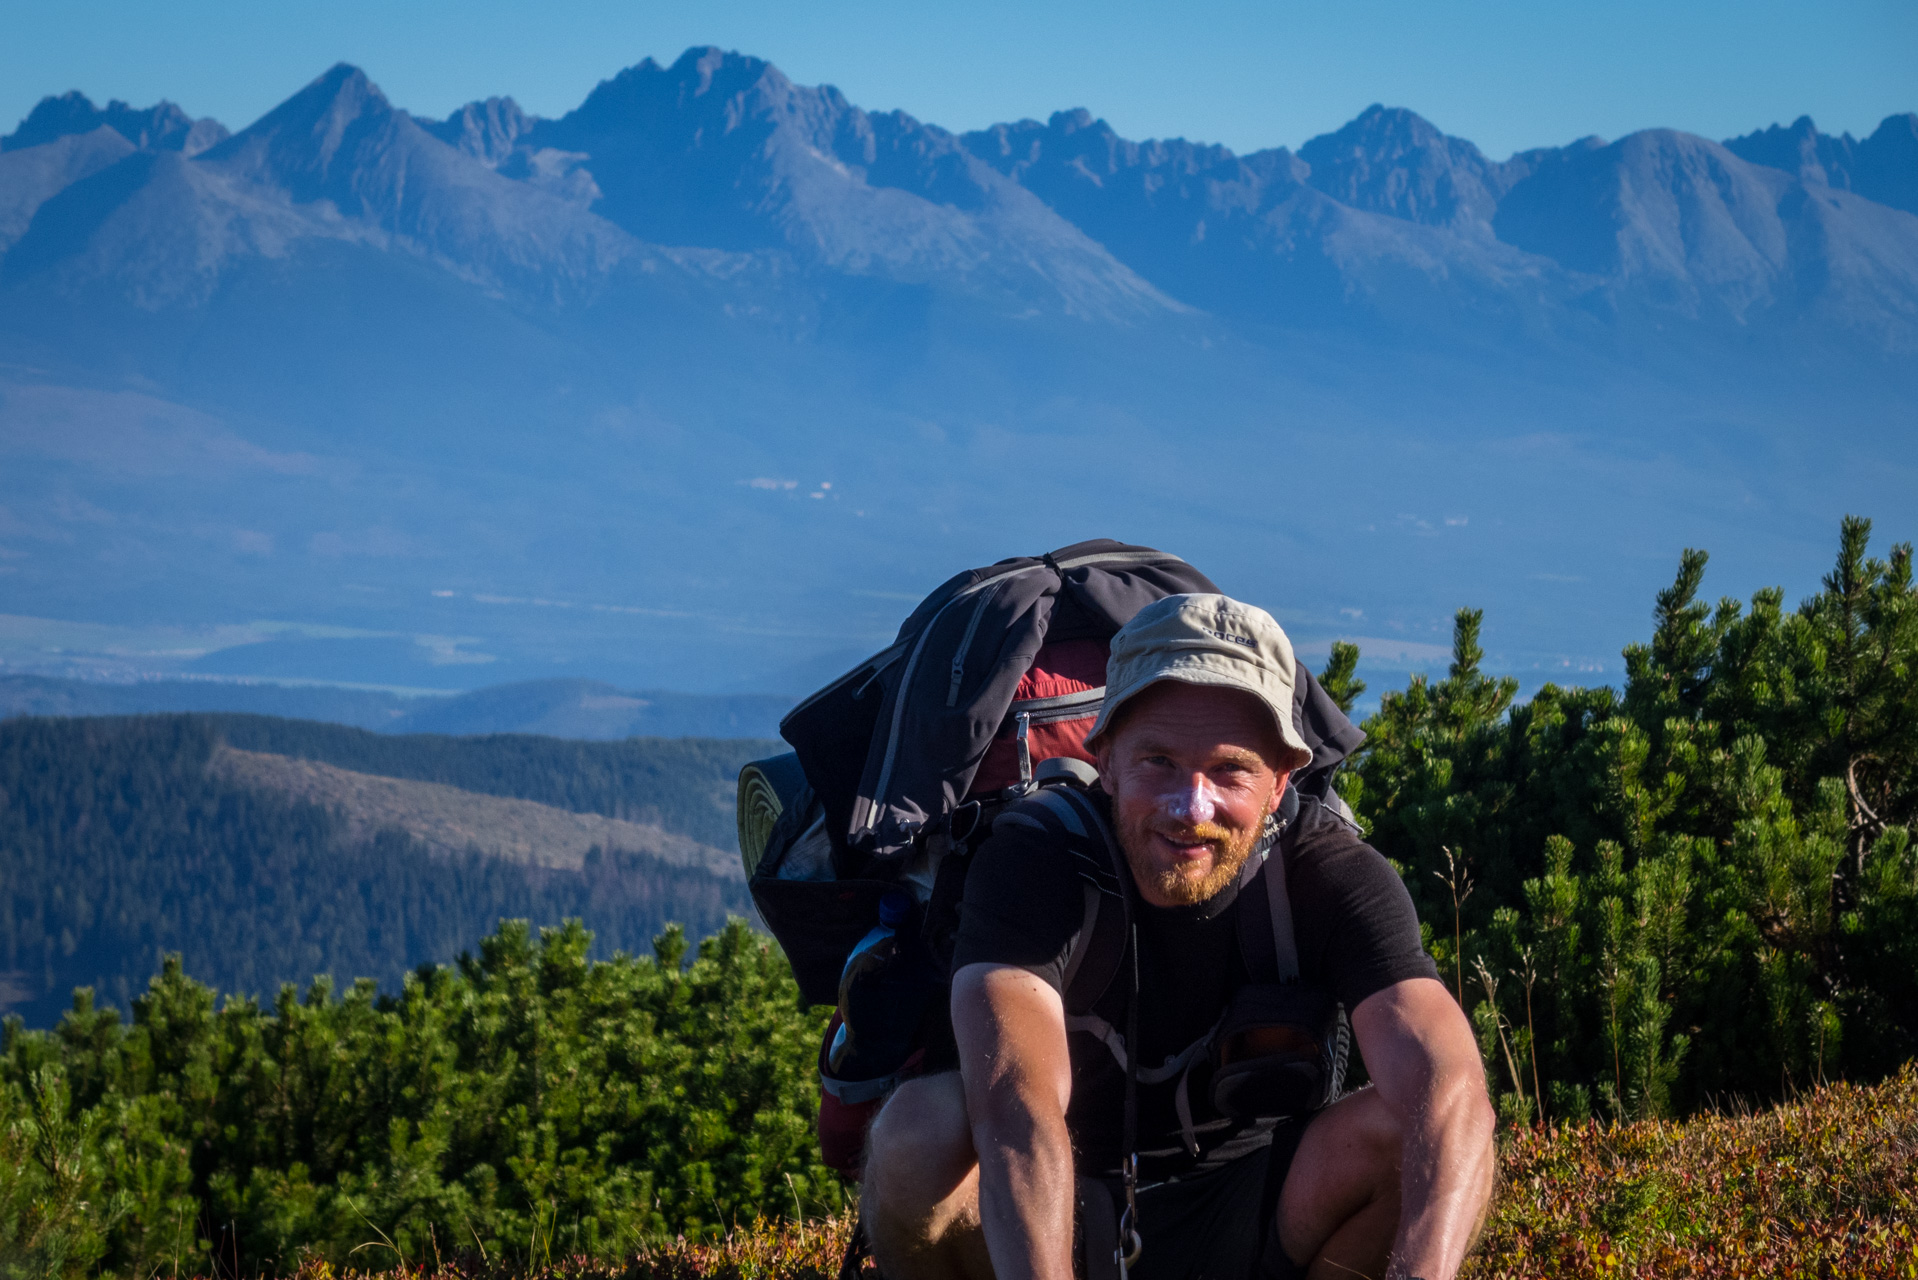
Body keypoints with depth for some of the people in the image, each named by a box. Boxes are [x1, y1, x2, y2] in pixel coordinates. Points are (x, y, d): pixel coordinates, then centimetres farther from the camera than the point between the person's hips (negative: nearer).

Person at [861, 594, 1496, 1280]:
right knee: (922, 1125, -32)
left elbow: (1449, 1089, -32)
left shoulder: (1335, 874, -16)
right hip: (1070, 1221, -1)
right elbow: (1015, 1103, -38)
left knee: (1402, 1128, -27)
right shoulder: (1028, 865, -20)